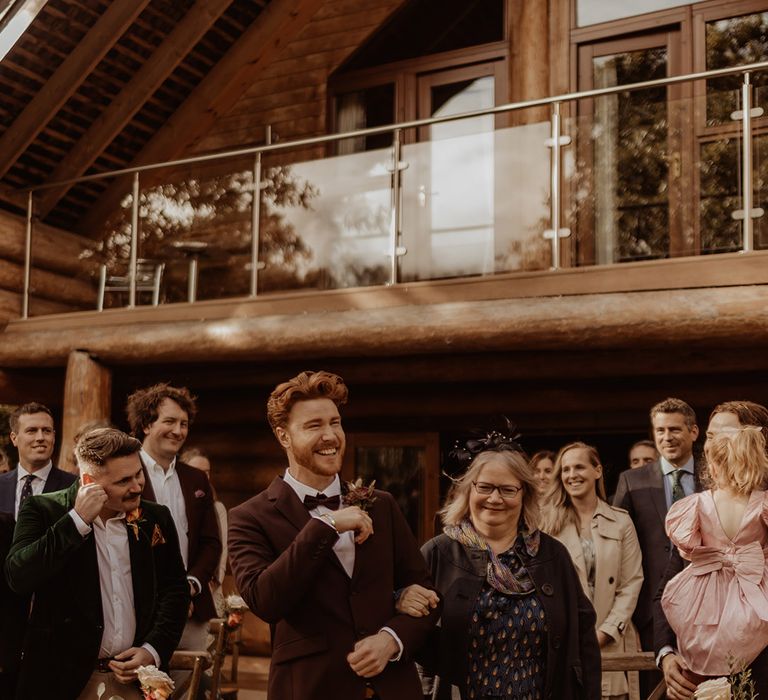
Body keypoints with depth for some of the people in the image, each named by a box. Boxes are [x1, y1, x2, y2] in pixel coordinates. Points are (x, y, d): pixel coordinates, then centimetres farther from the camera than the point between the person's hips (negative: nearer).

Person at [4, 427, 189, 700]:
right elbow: (18, 578, -18)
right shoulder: (43, 511, -6)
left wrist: (153, 650, -6)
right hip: (62, 677, -2)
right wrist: (77, 520, -22)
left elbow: (175, 590, 7)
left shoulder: (156, 518, 3)